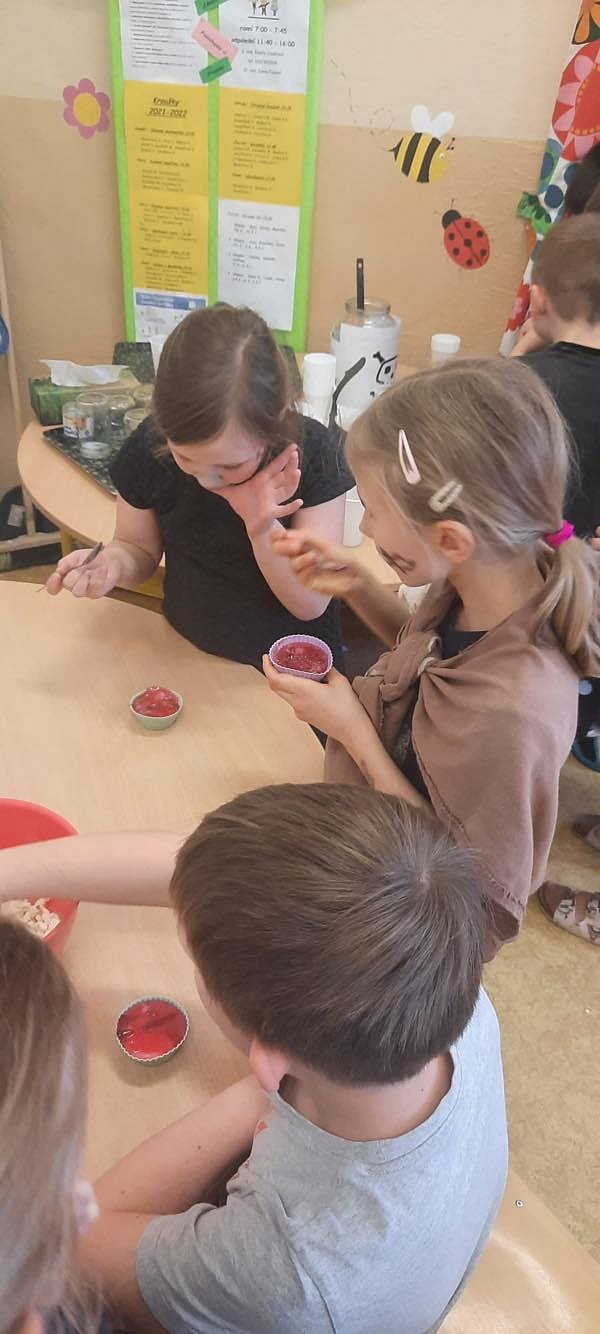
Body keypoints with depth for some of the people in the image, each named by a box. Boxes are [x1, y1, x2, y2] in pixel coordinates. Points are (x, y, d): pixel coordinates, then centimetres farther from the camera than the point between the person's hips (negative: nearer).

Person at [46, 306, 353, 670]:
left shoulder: (310, 452, -17)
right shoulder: (148, 449, -13)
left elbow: (311, 605, -13)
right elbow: (140, 547, 4)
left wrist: (263, 528, -28)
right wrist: (112, 562, -17)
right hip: (187, 654, 2)